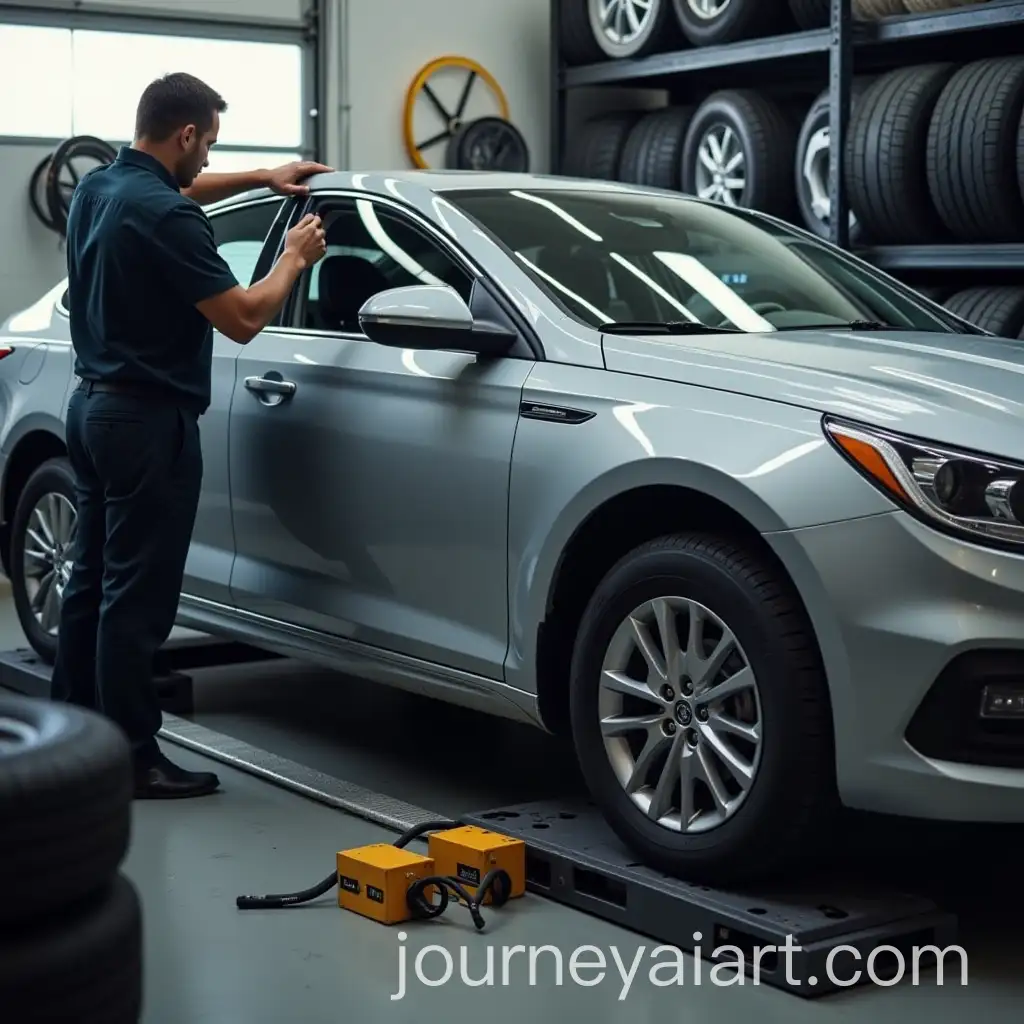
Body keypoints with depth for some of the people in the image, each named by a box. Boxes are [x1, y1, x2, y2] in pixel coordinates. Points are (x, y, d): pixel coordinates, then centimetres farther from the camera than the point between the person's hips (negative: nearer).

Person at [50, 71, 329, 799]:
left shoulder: (99, 188, 8)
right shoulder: (165, 217, -20)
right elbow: (243, 320, -17)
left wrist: (262, 180, 30)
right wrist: (295, 257, -2)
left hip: (95, 404, 10)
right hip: (147, 420, -10)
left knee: (94, 578, 15)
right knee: (137, 595, -5)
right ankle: (133, 758, 1)